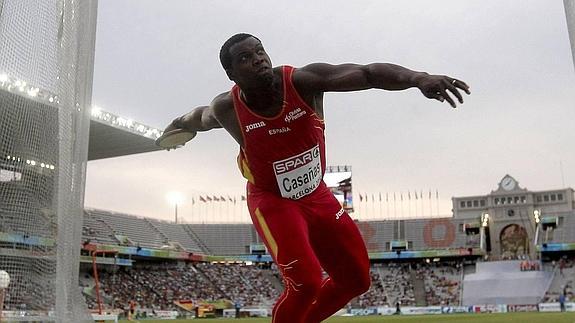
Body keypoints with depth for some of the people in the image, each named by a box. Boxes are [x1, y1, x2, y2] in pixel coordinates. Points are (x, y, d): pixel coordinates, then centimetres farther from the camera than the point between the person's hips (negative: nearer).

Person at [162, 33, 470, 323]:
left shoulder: (303, 81, -21)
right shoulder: (228, 108, -17)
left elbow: (368, 73, -34)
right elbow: (201, 117, 8)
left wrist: (418, 77, -52)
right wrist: (177, 126, 30)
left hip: (317, 196, 4)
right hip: (272, 202, -3)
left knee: (357, 279, 10)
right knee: (305, 283, -22)